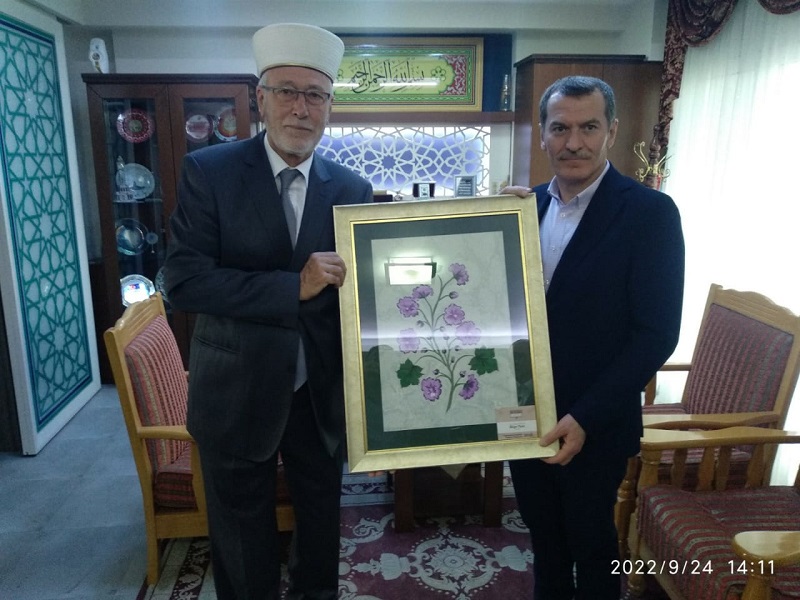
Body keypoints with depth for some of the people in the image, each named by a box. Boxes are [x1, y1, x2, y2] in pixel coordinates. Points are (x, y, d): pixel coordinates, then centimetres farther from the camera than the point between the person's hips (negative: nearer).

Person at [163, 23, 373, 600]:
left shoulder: (352, 188, -3)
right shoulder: (209, 171, -11)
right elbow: (182, 281, -18)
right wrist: (294, 287, -25)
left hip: (322, 392, 3)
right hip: (238, 392, -2)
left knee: (322, 517, 24)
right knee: (243, 537, 19)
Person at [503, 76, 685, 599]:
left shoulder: (649, 212, -13)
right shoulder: (528, 204, 2)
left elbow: (657, 334, -16)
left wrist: (586, 418, -20)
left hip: (593, 426, -4)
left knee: (591, 538, 18)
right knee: (543, 532, 24)